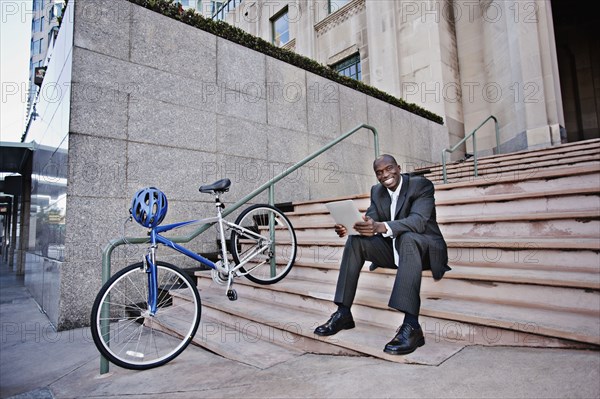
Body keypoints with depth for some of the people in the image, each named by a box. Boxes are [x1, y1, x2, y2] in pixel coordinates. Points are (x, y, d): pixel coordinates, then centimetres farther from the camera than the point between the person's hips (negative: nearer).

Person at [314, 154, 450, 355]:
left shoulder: (421, 185, -14)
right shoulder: (376, 191, 5)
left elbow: (418, 220, -30)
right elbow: (369, 221, -3)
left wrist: (381, 227, -47)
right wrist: (349, 227, -27)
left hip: (426, 248, -5)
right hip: (394, 249, 6)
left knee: (407, 237, -38)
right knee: (355, 240, -15)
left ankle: (411, 325, -43)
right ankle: (343, 313, -14)